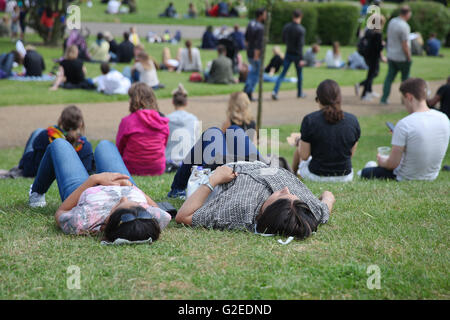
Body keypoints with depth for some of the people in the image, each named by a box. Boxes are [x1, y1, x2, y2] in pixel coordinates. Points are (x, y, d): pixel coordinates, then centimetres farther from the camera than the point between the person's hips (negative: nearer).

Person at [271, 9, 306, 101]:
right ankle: (300, 93, 26)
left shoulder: (286, 27, -1)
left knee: (283, 73, 3)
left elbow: (284, 40, 8)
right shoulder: (301, 29, -17)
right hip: (297, 55, -4)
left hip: (288, 53, 4)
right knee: (299, 74, 14)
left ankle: (275, 91, -13)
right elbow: (300, 45, -19)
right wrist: (301, 59, -17)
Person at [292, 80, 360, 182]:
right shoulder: (353, 120, -8)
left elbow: (304, 156, -10)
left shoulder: (309, 120, -17)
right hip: (346, 177, 2)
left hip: (317, 176, -2)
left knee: (298, 150, 28)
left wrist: (300, 143, 11)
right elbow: (351, 153, 3)